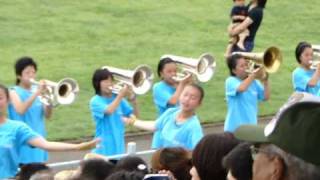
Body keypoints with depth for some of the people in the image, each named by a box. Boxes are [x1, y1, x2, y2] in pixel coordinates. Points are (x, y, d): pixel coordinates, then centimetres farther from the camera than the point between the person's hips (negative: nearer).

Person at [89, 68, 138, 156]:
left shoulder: (117, 98, 7)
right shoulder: (95, 101, -8)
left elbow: (135, 115, 5)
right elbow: (109, 111, -28)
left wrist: (133, 101, -12)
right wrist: (121, 95, -23)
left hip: (118, 147, 5)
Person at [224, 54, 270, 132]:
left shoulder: (253, 82, 8)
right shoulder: (231, 81, -8)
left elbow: (266, 97, 1)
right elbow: (241, 89, -30)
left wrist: (265, 81, -9)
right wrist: (253, 75, -26)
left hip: (251, 126, 6)